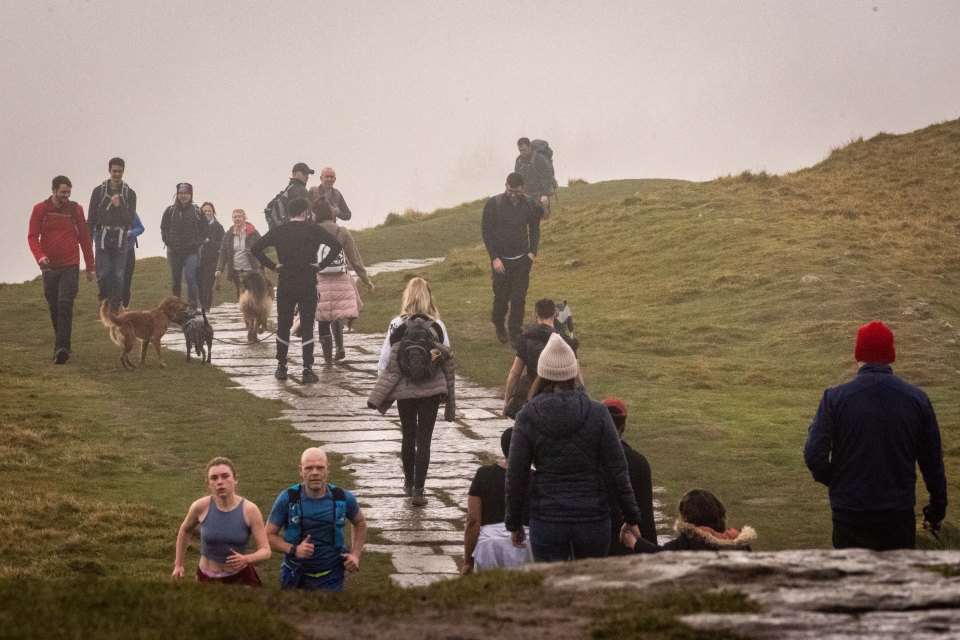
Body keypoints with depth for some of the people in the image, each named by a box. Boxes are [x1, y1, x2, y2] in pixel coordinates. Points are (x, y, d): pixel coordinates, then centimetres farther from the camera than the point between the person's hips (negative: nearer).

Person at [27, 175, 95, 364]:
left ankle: (62, 347, -20)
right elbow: (32, 236, -2)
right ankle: (62, 344, 21)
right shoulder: (40, 210, 1)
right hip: (49, 267, 2)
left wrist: (90, 267, 8)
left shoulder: (76, 210, 2)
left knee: (65, 306, -15)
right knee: (54, 308, 8)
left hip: (70, 267, -2)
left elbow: (85, 239, 7)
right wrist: (39, 255, -22)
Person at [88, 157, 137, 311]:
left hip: (120, 238, 1)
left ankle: (115, 307, 5)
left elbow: (130, 219, 0)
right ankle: (103, 297, 19)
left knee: (118, 275, -1)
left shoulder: (129, 193, 6)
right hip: (102, 235, -1)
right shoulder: (99, 191, 4)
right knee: (103, 273, -5)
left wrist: (118, 205, -15)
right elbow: (91, 218, 4)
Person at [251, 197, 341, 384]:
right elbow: (336, 245, -12)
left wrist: (273, 265, -1)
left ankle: (281, 367, 16)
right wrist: (322, 264, -6)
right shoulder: (314, 230, -3)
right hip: (308, 285, -1)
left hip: (285, 285, 1)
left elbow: (255, 248, -5)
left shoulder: (278, 231, 1)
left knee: (283, 326, 14)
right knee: (307, 328, 2)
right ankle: (307, 370, -1)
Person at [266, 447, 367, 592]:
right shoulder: (287, 499, -10)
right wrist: (294, 550, -22)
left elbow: (360, 522, 16)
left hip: (330, 579, 0)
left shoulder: (343, 498, -5)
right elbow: (269, 535, -5)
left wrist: (355, 554, 4)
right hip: (296, 577, 0)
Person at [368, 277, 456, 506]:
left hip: (404, 390, 1)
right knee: (424, 439, 3)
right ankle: (418, 490, -3)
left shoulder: (397, 325, -7)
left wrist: (379, 393, 6)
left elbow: (385, 360, -5)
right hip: (431, 390, -1)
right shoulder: (438, 326, -5)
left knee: (408, 436, 18)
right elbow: (447, 360, -2)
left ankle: (409, 483, 32)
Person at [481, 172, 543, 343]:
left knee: (519, 298, 0)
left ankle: (515, 334, 9)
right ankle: (499, 325, 34)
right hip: (501, 260, -1)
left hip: (522, 259, 1)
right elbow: (487, 232, -6)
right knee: (501, 296, 7)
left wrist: (532, 252, -3)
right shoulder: (493, 204, -11)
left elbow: (534, 229, 10)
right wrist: (494, 258, -12)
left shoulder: (530, 205, -3)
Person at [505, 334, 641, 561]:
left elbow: (515, 477, -2)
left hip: (547, 520, -1)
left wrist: (514, 523, 9)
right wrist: (631, 517, 5)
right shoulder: (597, 414, -5)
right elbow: (617, 472, -4)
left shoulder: (527, 418, -5)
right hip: (593, 518, 1)